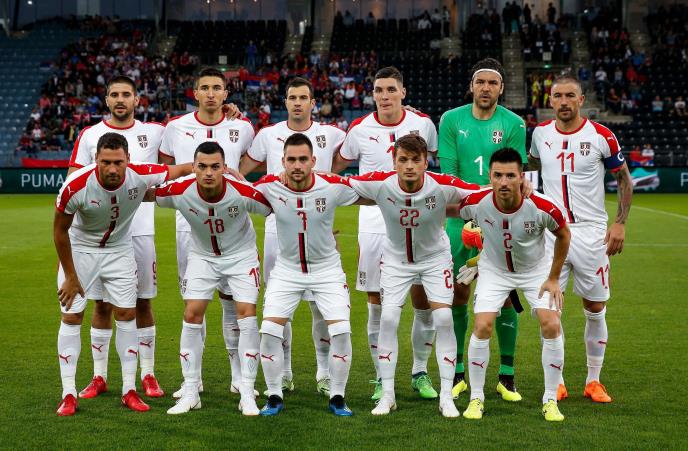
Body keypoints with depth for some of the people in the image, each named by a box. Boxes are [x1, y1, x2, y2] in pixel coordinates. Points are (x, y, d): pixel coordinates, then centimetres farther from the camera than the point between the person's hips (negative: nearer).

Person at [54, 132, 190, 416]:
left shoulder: (141, 176, -27)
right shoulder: (75, 186, -31)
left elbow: (181, 169, -7)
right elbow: (60, 230, -15)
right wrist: (70, 277, -10)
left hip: (119, 250, 2)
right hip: (79, 249, -2)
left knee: (127, 314, 0)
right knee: (71, 316, -4)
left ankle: (129, 390, 9)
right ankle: (68, 394, 3)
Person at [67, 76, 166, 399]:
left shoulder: (153, 132, 5)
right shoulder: (89, 135, 5)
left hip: (140, 230, 0)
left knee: (142, 302, 5)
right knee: (102, 304, 5)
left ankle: (148, 375, 13)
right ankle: (99, 377, 14)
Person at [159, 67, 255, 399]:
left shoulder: (242, 128, 2)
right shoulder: (176, 128, 3)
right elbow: (163, 168, 17)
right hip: (189, 220, 1)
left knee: (234, 298, 0)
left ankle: (239, 376, 9)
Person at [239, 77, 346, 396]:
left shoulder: (330, 135, 4)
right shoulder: (268, 135, 6)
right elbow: (239, 172, 13)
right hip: (278, 229, 1)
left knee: (321, 304, -2)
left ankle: (325, 373, 11)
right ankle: (282, 373, 14)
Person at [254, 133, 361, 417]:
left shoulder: (333, 186, -19)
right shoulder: (270, 186, -17)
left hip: (327, 269, -1)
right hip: (286, 269, 1)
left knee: (341, 332, -11)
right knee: (269, 330, -10)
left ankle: (337, 397, 9)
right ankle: (274, 397, 9)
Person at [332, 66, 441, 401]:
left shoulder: (423, 124, 1)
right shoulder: (359, 129, -1)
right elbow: (334, 169, 13)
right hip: (374, 225, -1)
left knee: (423, 304, 1)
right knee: (378, 307, 1)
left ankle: (420, 373, 18)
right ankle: (382, 378, 13)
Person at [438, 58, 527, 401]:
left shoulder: (513, 124, 0)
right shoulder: (451, 120, 3)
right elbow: (448, 173, -1)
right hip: (461, 219, 1)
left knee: (506, 296, -1)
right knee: (457, 295, 3)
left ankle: (506, 376, 10)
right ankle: (457, 373, 15)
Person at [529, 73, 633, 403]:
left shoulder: (601, 136, -4)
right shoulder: (541, 133, 5)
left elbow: (624, 179, 5)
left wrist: (620, 223, -3)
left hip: (591, 232, -2)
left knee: (595, 308, 4)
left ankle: (594, 381, 18)